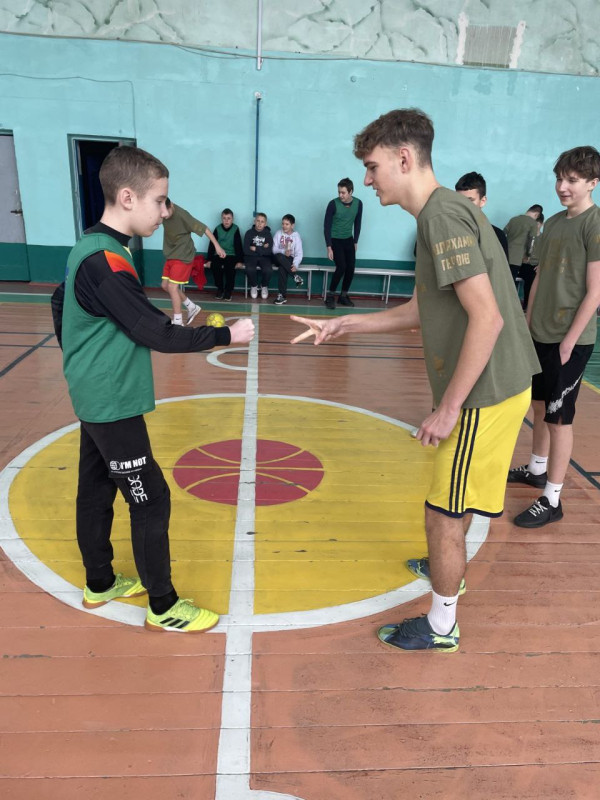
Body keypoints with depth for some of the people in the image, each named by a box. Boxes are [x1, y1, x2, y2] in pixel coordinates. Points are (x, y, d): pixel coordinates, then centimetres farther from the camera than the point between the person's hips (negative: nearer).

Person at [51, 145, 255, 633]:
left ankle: (100, 585, 36)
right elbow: (158, 334, -23)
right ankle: (163, 607, 16)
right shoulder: (106, 262, -23)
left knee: (96, 491, 18)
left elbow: (59, 304, 19)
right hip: (114, 404, -10)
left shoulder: (91, 249, 8)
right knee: (151, 500, 0)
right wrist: (226, 335, -15)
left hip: (97, 398, 10)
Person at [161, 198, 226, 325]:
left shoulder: (182, 215, -25)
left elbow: (203, 228, -21)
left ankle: (178, 323, -2)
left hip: (183, 256, -8)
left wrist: (217, 245, -21)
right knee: (165, 285, 9)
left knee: (172, 287, -12)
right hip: (171, 255, 8)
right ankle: (192, 308, 24)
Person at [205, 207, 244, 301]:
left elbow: (238, 245, -3)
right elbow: (212, 244, 3)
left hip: (231, 255, -1)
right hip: (218, 255, 2)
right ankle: (220, 289, -7)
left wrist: (239, 261, -13)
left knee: (230, 267, -32)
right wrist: (209, 260, -5)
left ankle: (228, 290, -10)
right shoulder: (217, 229, 4)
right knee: (215, 266, -29)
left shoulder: (235, 229, 0)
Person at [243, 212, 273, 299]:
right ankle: (254, 286, 0)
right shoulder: (249, 233, 0)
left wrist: (255, 249, -9)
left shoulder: (268, 234, 2)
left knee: (268, 270, -31)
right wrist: (262, 249, -8)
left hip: (264, 257, 1)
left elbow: (269, 251, -8)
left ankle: (264, 286, 3)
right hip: (251, 257, -1)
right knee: (250, 269, -33)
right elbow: (246, 250, -9)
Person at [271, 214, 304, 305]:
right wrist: (283, 252, -25)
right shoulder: (278, 233, 4)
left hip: (290, 259, -2)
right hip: (279, 259, 2)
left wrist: (295, 265, -26)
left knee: (282, 269, -35)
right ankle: (295, 275, -29)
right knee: (279, 256, -36)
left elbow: (299, 253, -8)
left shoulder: (296, 235, 0)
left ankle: (283, 295, -25)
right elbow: (274, 249, -4)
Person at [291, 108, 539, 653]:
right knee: (453, 502, 28)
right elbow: (422, 310, 16)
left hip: (486, 394, -10)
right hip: (489, 387, 10)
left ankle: (441, 627, 25)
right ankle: (447, 567, 52)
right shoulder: (439, 213, 13)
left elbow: (487, 317, -26)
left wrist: (448, 408, -21)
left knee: (444, 515, 4)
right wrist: (346, 324, 12)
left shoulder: (444, 214, -19)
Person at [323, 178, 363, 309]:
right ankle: (330, 295, -4)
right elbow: (326, 226, -14)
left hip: (349, 240, 5)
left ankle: (343, 295, 12)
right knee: (341, 267, -18)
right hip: (335, 240, -4)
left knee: (351, 268, -3)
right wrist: (329, 247, -18)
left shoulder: (358, 203, -5)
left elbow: (357, 223, 9)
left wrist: (355, 241, 10)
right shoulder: (333, 204, -17)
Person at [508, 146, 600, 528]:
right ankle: (536, 469, 36)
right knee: (541, 406, 18)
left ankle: (552, 501, 8)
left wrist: (569, 341, -15)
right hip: (541, 334, 7)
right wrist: (528, 324, 12)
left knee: (559, 417, -2)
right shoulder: (554, 222, 11)